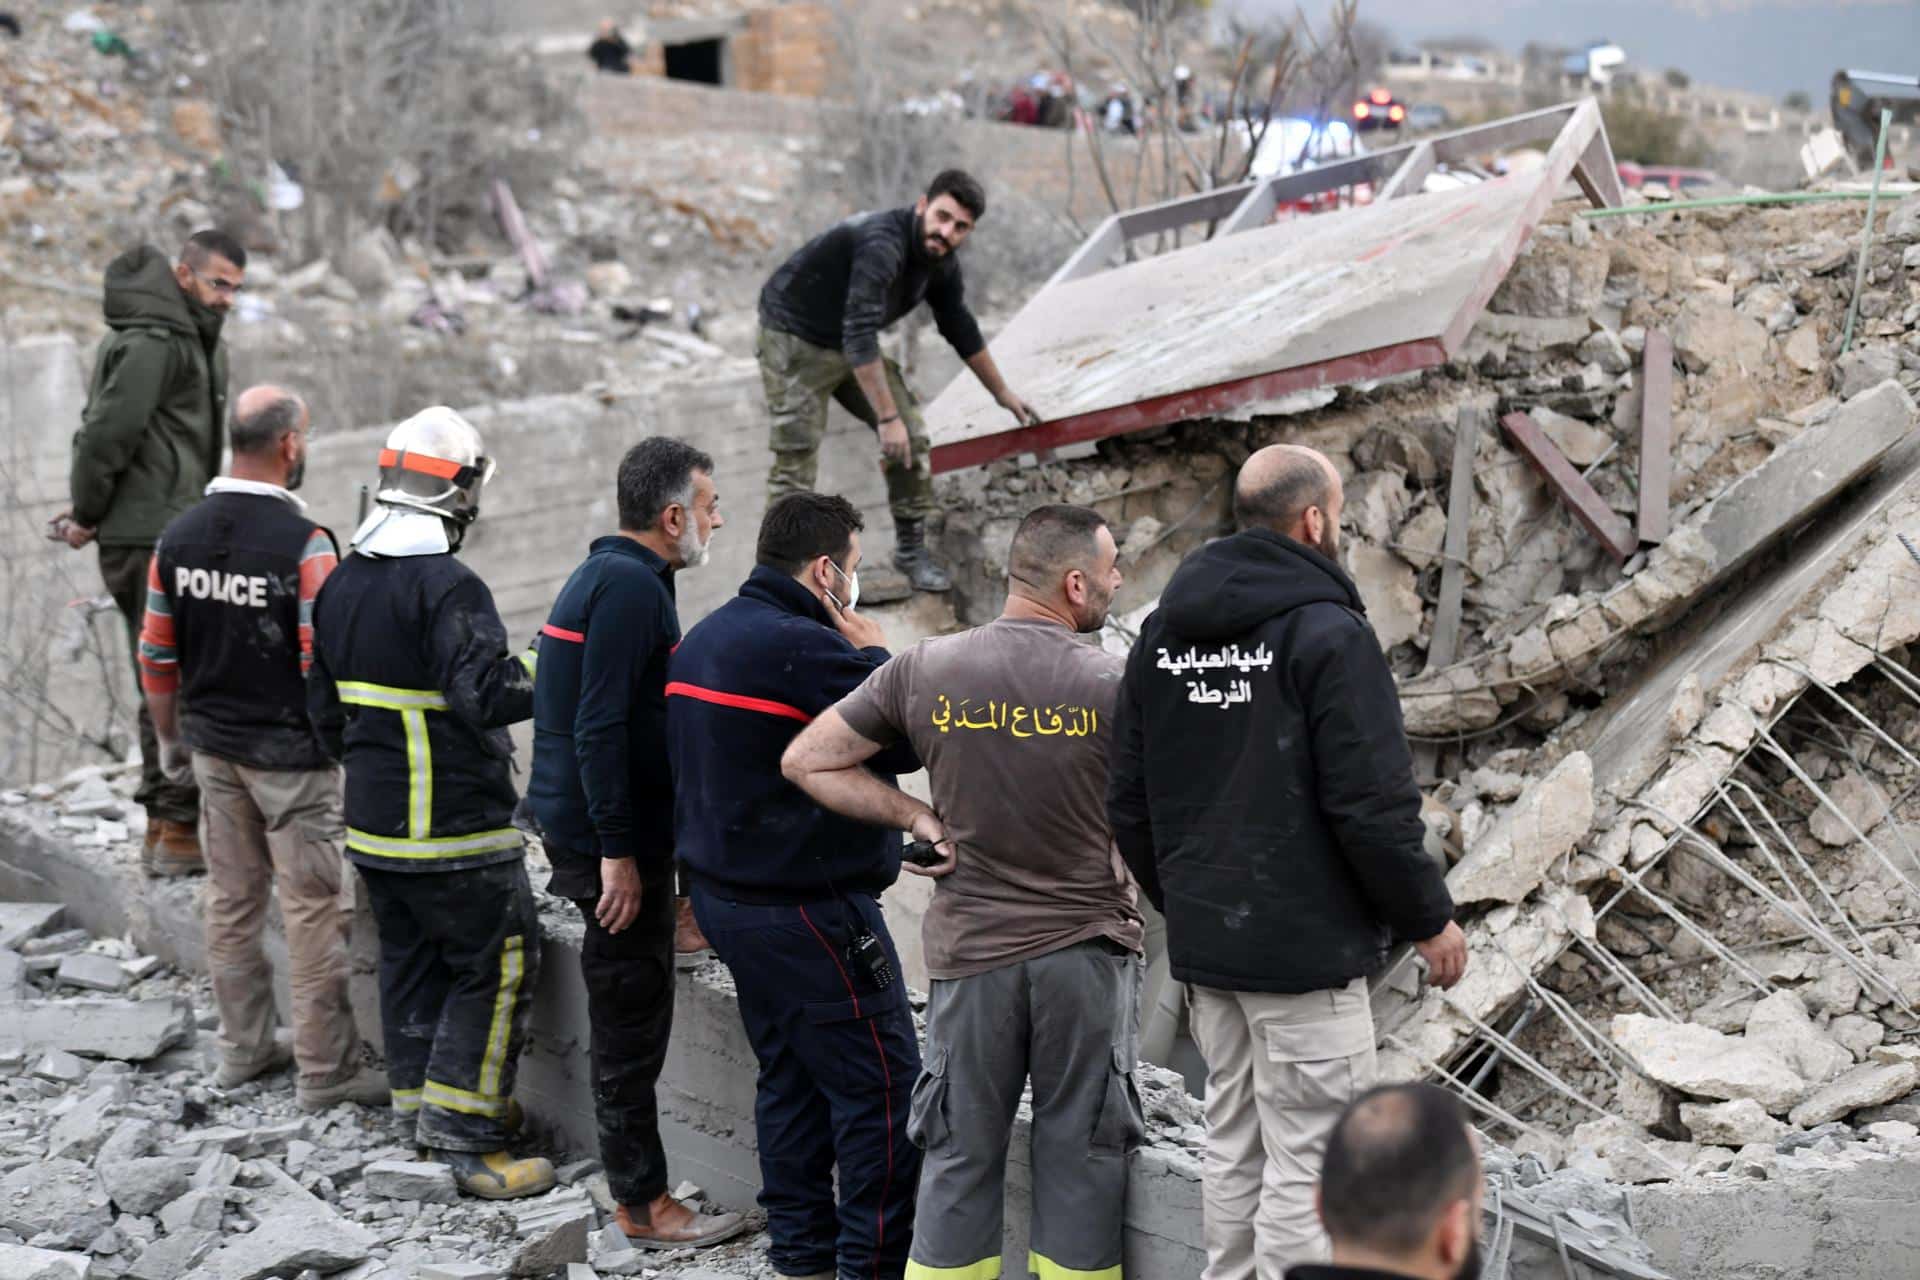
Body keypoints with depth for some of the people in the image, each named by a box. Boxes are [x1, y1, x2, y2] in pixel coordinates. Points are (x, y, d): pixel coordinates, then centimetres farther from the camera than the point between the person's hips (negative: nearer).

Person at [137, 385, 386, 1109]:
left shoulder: (177, 537, 1)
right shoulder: (305, 544, -19)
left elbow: (157, 656, 7)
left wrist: (171, 739, 19)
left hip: (212, 747, 7)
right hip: (290, 752, -6)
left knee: (231, 900, 16)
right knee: (312, 912, 1)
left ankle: (243, 1049, 28)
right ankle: (326, 1073, 7)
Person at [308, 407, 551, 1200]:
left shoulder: (342, 584, 8)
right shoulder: (448, 588, -19)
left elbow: (324, 708, 16)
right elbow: (486, 694, -29)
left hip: (373, 823, 8)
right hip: (455, 828, -8)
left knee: (410, 957, 19)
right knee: (497, 965, -1)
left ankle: (422, 1102, 30)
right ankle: (465, 1138, -1)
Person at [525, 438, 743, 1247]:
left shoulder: (602, 575, 15)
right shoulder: (631, 587, -18)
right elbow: (602, 729, -25)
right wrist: (617, 854, -23)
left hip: (575, 822, 10)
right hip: (612, 836, -10)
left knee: (626, 1017, 17)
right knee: (632, 1022, -2)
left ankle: (636, 1187, 27)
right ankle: (644, 1207, 6)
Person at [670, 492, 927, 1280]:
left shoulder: (703, 639, 11)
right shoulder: (807, 650, -21)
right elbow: (913, 738, -19)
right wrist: (873, 654, -4)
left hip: (725, 894, 10)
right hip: (809, 912, -10)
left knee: (790, 1079, 17)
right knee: (881, 1083, -2)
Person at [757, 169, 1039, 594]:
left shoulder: (941, 263, -4)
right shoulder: (883, 245, -33)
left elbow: (961, 331, 13)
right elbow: (860, 337, -38)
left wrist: (1003, 394, 20)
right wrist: (887, 418, -37)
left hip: (854, 345, 8)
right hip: (795, 339, -8)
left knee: (912, 437, 1)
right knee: (796, 460, -12)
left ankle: (911, 549, 14)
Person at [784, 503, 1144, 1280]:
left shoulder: (924, 670, -4)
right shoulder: (1115, 687, -11)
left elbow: (806, 761, 1)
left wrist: (917, 817, 1)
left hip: (972, 951, 2)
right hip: (1089, 947, -2)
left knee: (960, 1158, 11)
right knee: (1080, 1158, 9)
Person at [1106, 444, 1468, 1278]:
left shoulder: (1162, 634, 8)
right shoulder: (1327, 631, -14)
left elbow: (1129, 804, 11)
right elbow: (1371, 804, -17)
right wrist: (1430, 918, -5)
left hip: (1204, 945, 8)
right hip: (1307, 946, -7)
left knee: (1234, 1149, 17)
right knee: (1307, 1168, -1)